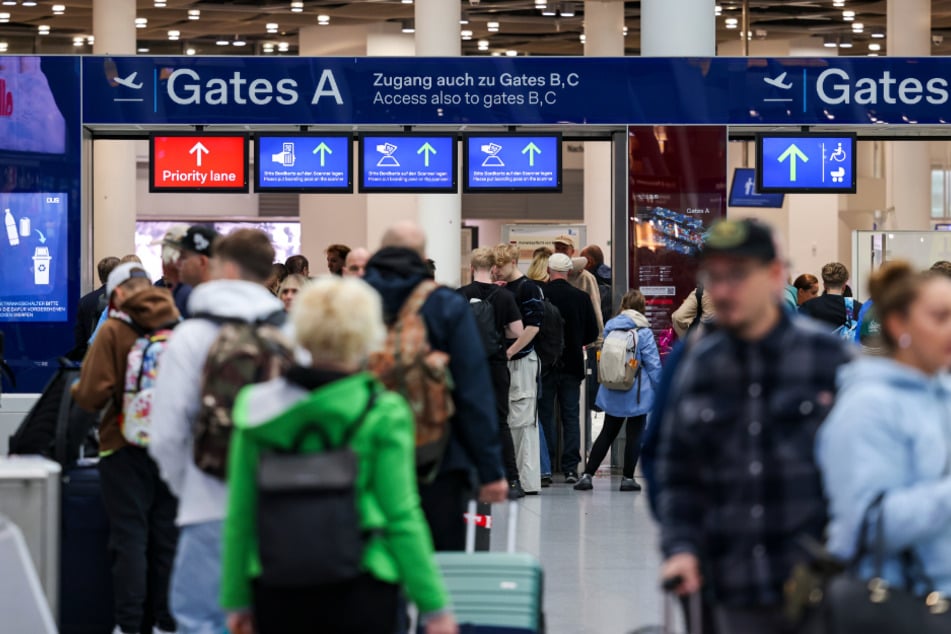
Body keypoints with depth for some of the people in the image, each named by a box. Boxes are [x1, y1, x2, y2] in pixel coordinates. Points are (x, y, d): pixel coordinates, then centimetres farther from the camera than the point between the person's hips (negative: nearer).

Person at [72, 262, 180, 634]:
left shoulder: (113, 331, -10)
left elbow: (91, 396, -14)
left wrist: (76, 390, 8)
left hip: (126, 449, -4)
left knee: (129, 537, 2)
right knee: (167, 537, 11)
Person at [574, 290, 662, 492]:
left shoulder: (609, 327, 2)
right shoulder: (643, 332, -12)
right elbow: (653, 364, -10)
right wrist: (659, 390, -3)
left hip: (612, 392, 5)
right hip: (637, 392, -5)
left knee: (608, 432, 14)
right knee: (634, 434, 6)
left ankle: (587, 475, 10)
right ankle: (628, 478, 8)